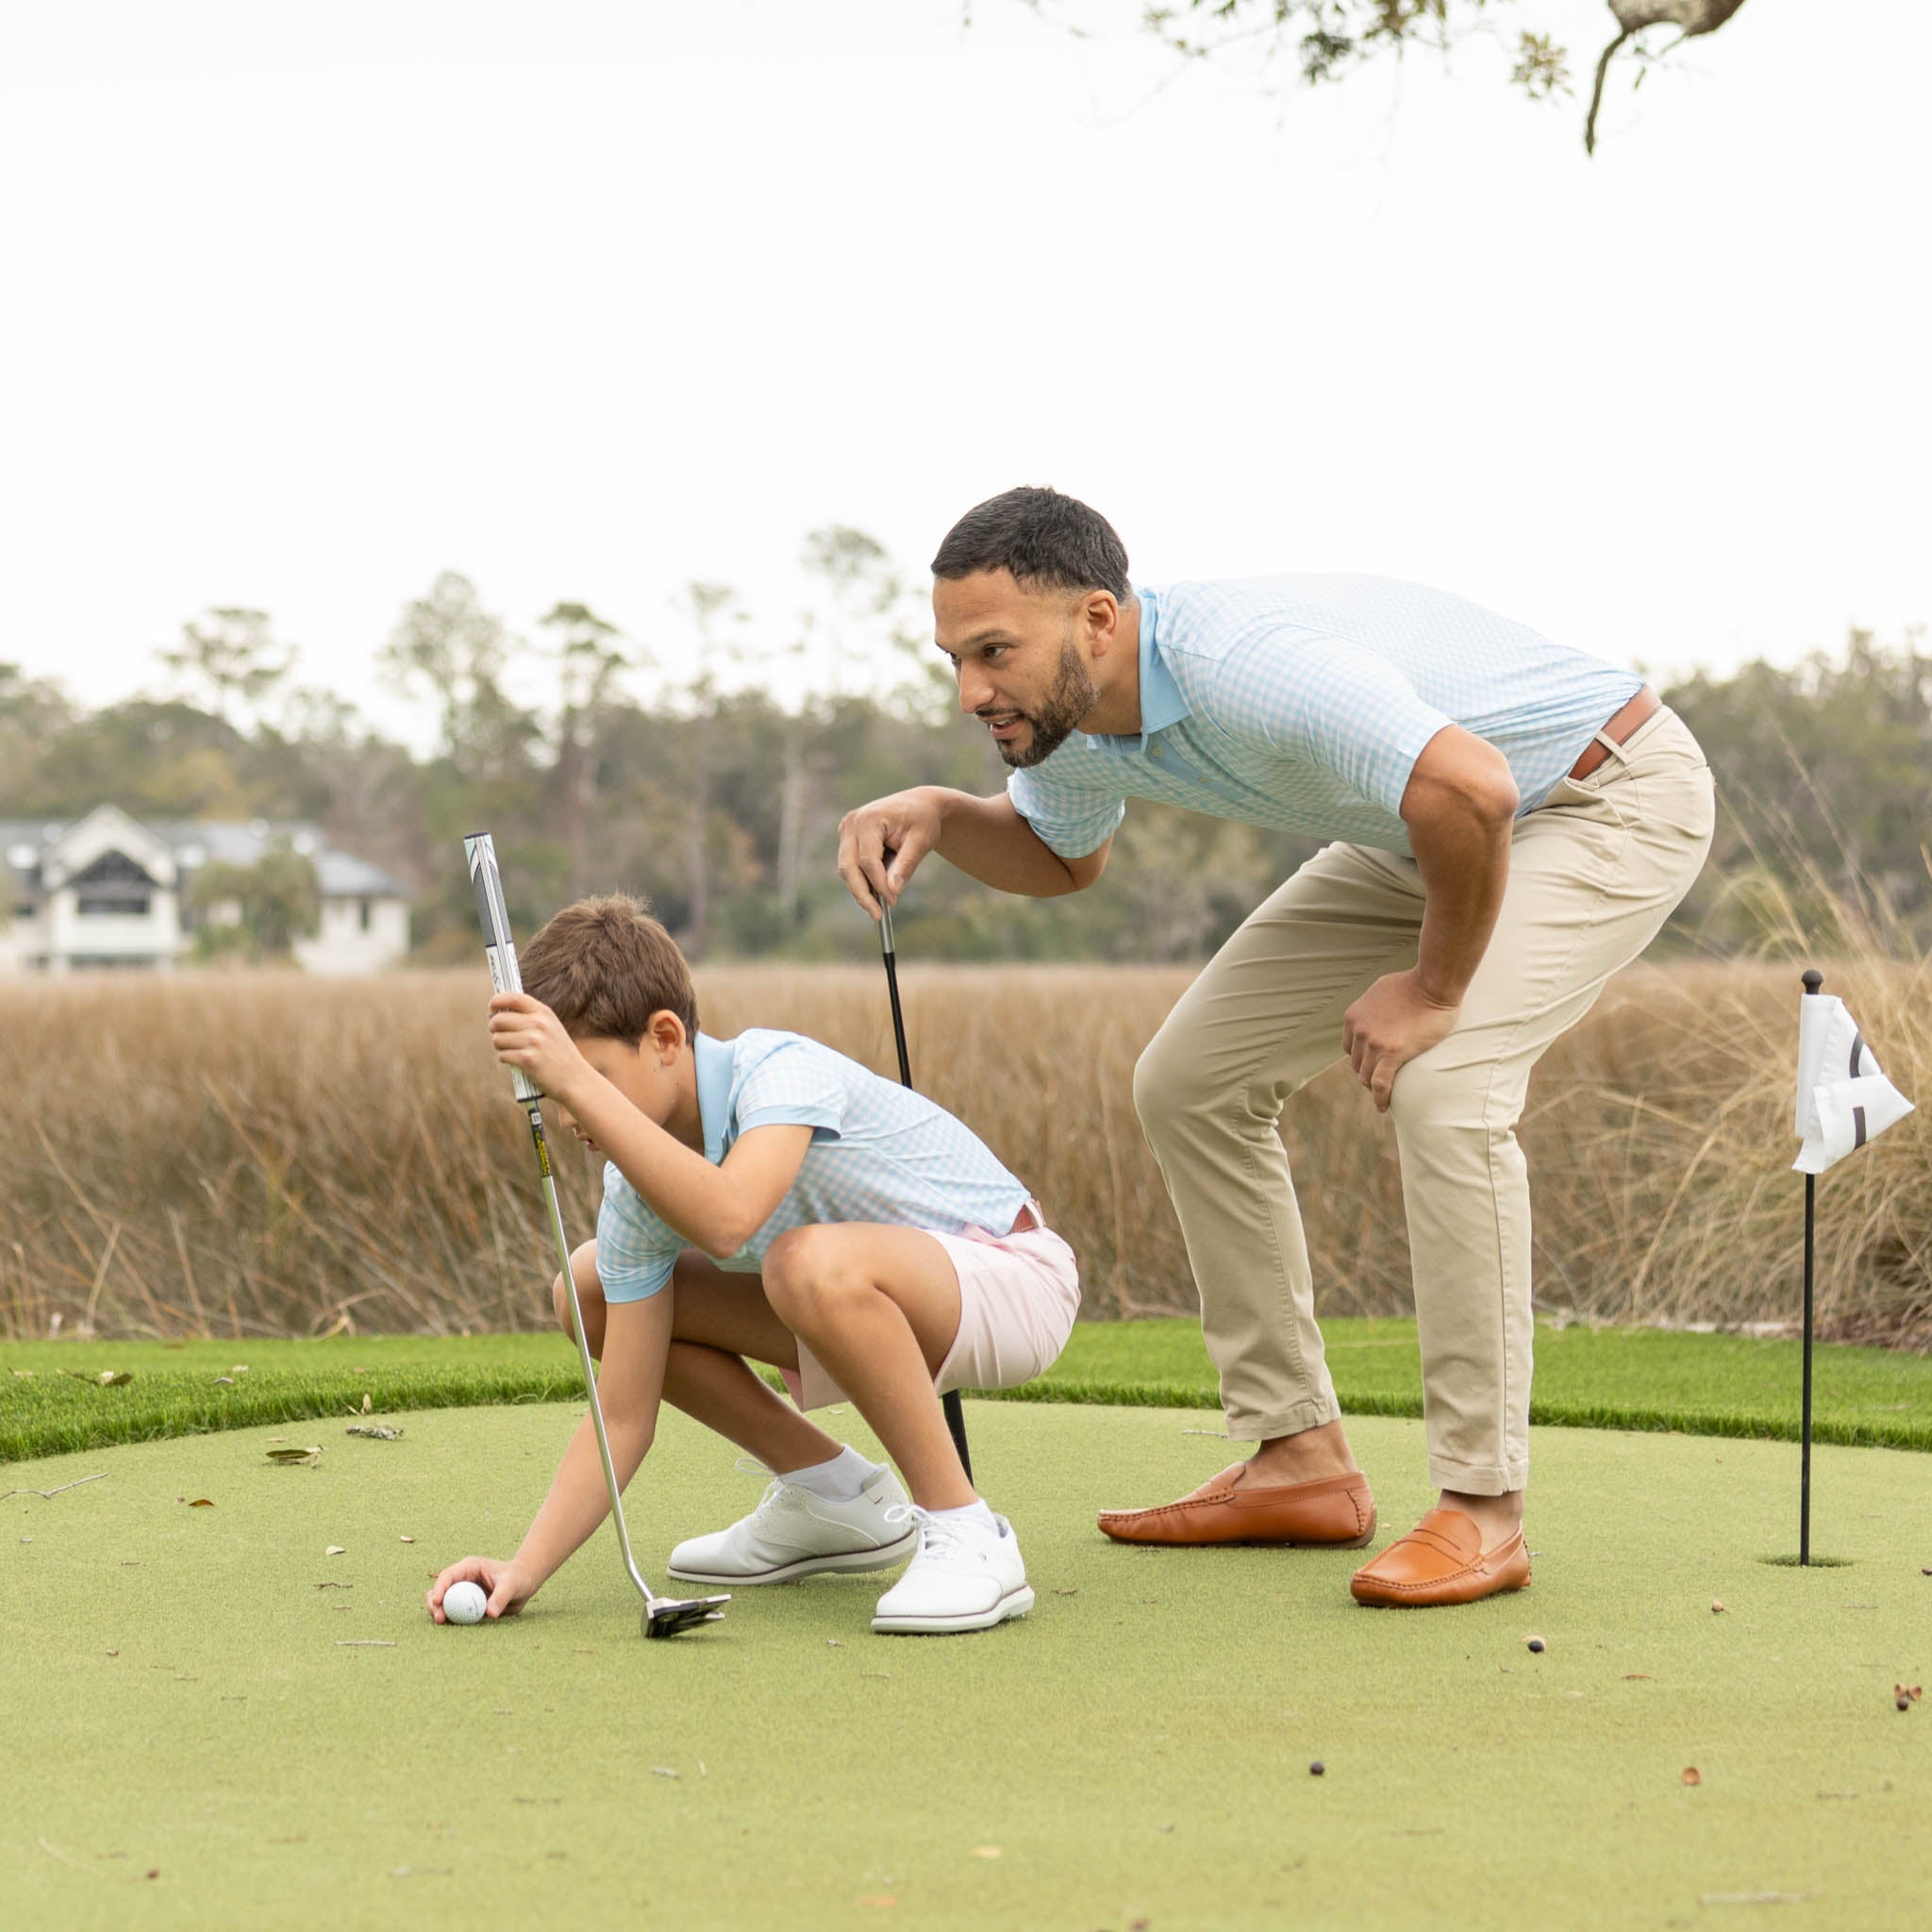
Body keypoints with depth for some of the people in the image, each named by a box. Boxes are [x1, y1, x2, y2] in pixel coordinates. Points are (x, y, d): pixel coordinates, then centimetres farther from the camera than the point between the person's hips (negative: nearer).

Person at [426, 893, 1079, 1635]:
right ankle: (834, 1498, 12)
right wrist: (527, 1568, -20)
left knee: (812, 1261, -40)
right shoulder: (637, 1187, -8)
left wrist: (579, 1082, -49)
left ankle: (966, 1537, -21)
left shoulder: (781, 1070, -28)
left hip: (1014, 1274, -8)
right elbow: (623, 1418, -8)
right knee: (591, 1288, -1)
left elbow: (726, 1220, -50)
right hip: (870, 1309, 8)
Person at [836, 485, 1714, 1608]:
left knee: (1442, 1087, -30)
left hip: (1611, 798, -9)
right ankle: (1301, 1461, 10)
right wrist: (938, 817, -6)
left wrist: (1436, 986, -30)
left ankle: (1483, 1506, -20)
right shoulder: (1073, 712, -8)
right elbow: (1066, 857, 15)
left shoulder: (1242, 666, -37)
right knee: (1195, 1082, 3)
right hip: (1430, 839, 9)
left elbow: (1472, 790, -47)